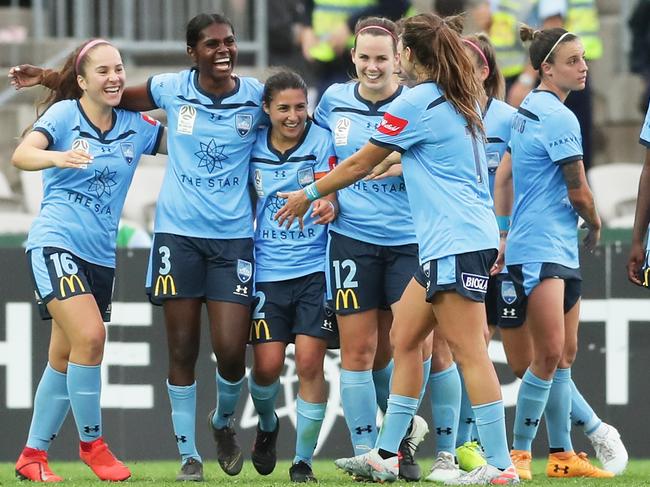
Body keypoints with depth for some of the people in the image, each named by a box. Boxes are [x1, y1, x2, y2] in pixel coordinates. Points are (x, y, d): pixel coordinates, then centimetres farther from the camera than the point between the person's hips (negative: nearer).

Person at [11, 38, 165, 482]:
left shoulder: (136, 125, 6)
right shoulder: (64, 114, -8)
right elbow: (22, 155, -22)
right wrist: (57, 158, -42)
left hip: (101, 256, 6)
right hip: (56, 243, -6)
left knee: (64, 358, 10)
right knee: (90, 334, -23)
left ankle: (33, 456, 20)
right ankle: (91, 442, -9)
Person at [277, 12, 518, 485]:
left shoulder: (417, 102, -10)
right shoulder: (461, 101, 15)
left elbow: (359, 165, -2)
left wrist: (310, 194, 14)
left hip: (457, 243, -10)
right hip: (445, 245, 10)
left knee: (468, 351, -9)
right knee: (405, 339, 12)